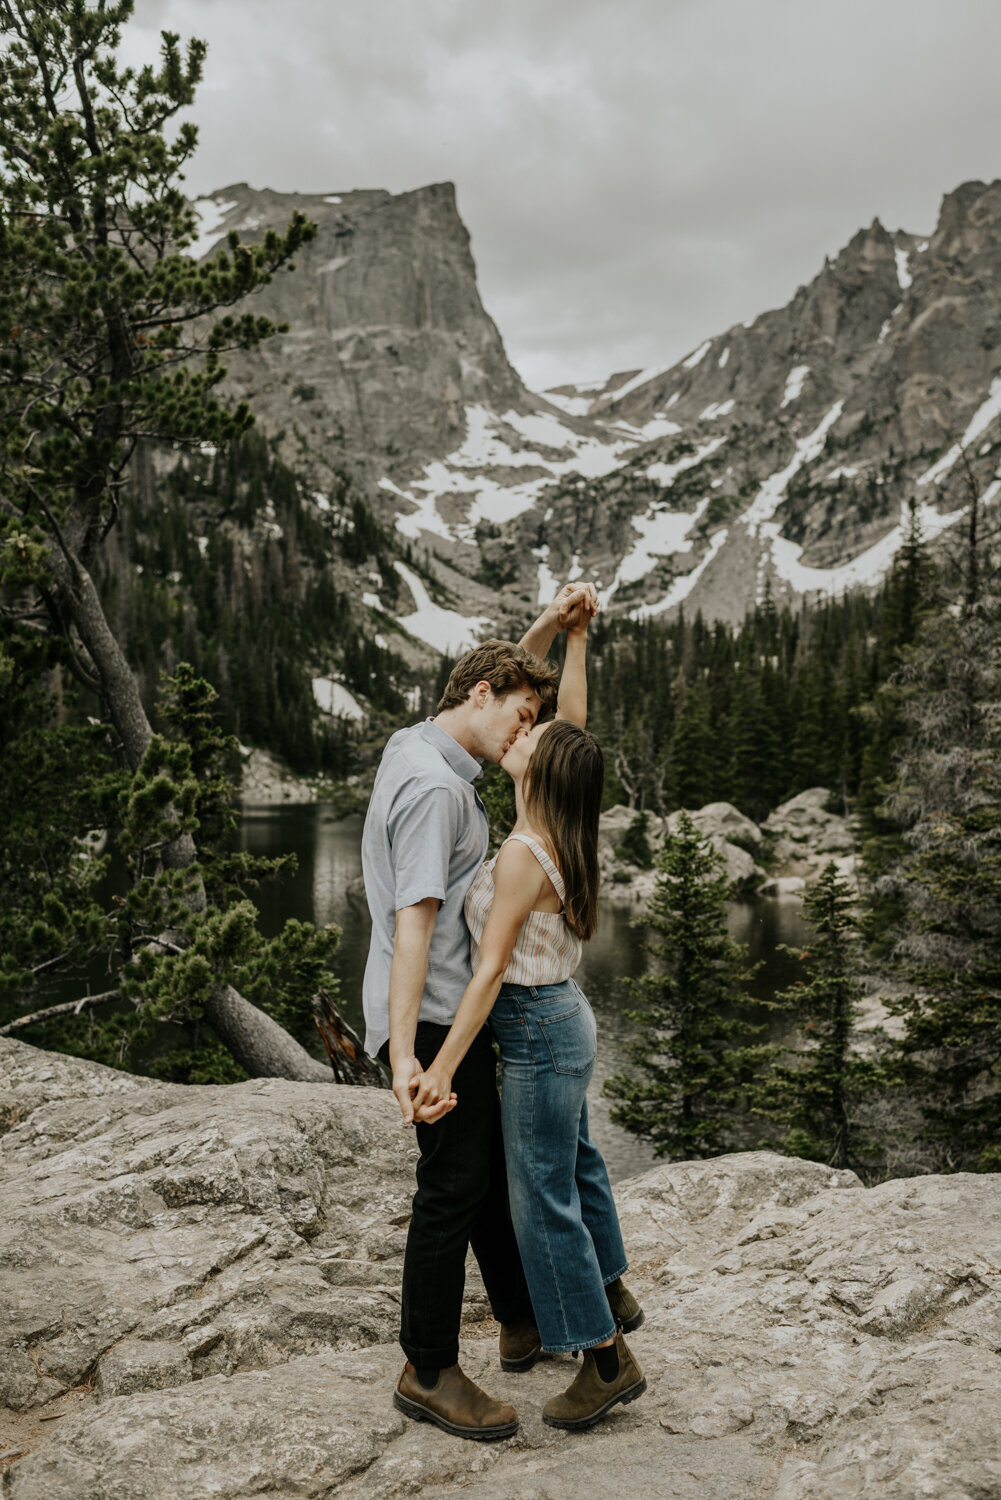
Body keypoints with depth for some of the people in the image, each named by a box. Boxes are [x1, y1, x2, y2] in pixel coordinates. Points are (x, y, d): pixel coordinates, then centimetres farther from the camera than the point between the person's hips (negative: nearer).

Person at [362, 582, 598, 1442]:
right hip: (434, 1018, -10)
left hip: (455, 1013, 10)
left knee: (491, 1168, 19)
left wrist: (554, 621, 14)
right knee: (455, 1185, -2)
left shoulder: (416, 750, 10)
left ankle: (524, 1322, 35)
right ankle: (429, 1373, 13)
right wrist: (404, 1054, -29)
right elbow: (414, 921, -26)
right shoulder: (433, 787, -20)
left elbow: (504, 676, 27)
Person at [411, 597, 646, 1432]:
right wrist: (575, 638, 11)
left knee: (544, 1193, 3)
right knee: (574, 1164, 25)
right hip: (563, 1020, 9)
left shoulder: (523, 855, -26)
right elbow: (573, 722, 8)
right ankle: (612, 1294, 46)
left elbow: (489, 972, -25)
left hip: (539, 1033, -9)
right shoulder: (559, 836, -3)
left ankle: (609, 1361, 15)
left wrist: (442, 1069, -22)